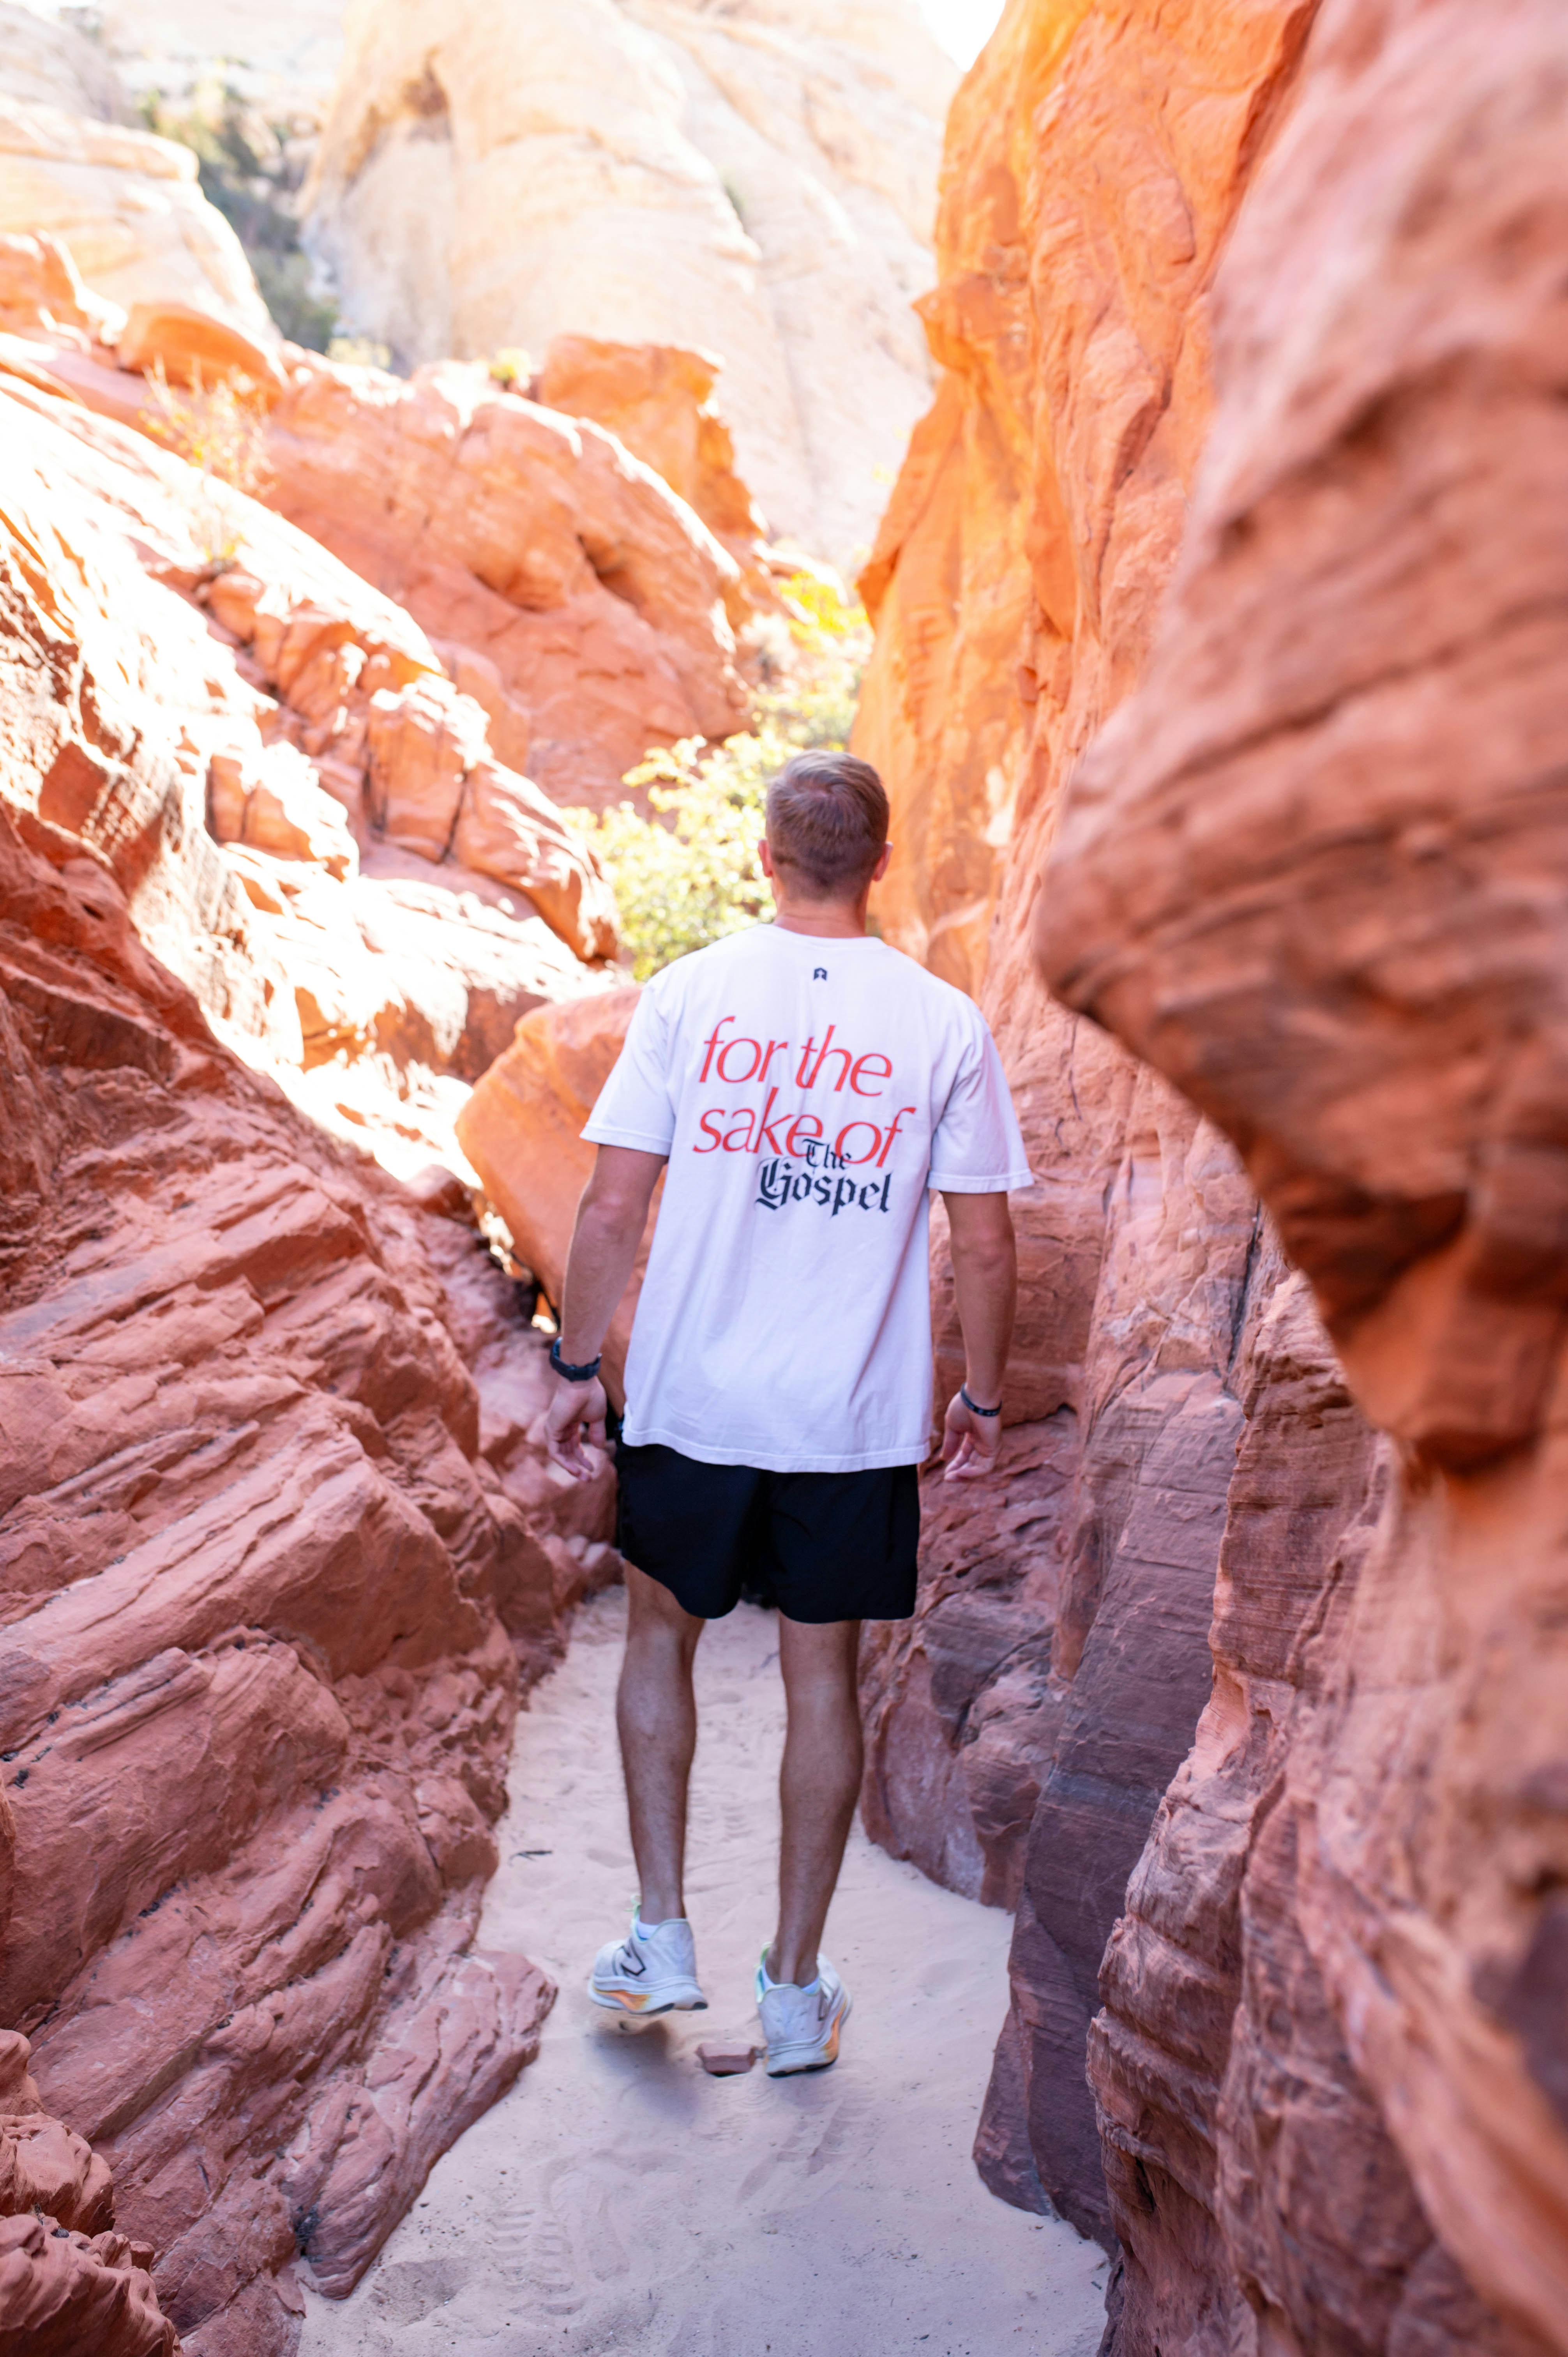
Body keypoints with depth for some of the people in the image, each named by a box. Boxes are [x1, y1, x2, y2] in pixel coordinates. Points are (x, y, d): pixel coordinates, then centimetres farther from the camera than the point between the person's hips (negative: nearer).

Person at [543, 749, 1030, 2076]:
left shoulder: (688, 994, -5)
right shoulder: (945, 1023, -4)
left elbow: (612, 1208, -7)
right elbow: (986, 1246, -3)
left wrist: (577, 1369, 5)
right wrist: (984, 1398, 11)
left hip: (692, 1402, 0)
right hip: (859, 1420, 0)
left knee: (661, 1633, 21)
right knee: (823, 1678, 12)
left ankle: (662, 1938, 23)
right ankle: (797, 1992, 23)